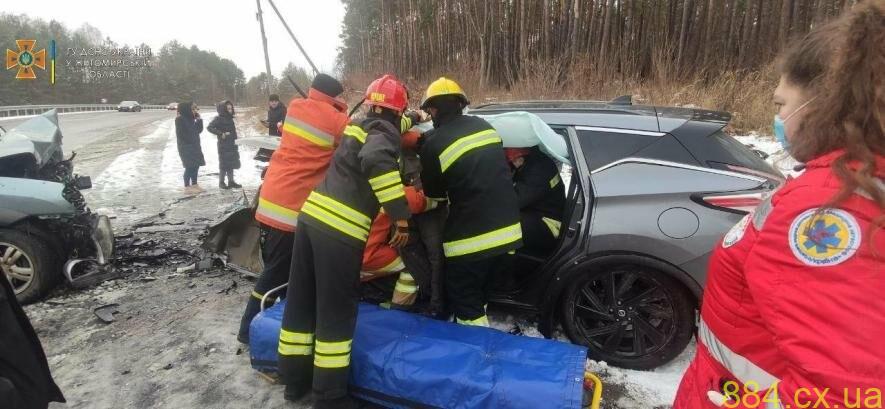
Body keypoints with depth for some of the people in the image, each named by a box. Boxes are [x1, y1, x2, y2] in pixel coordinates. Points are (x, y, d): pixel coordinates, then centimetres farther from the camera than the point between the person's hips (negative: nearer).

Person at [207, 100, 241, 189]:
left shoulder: (230, 118, 11)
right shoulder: (219, 119, -10)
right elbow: (210, 127, -20)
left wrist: (234, 139, 11)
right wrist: (221, 134, -21)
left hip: (231, 144, 7)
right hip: (223, 144, -7)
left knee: (232, 163, 11)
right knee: (224, 163, -1)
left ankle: (231, 181, 19)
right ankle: (221, 182, 9)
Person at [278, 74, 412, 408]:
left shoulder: (360, 127, 20)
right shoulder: (385, 132, -3)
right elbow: (376, 161, -26)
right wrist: (400, 214, -23)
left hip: (312, 216, 8)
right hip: (340, 229, -8)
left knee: (302, 301, 16)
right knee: (336, 312, 3)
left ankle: (295, 380, 33)